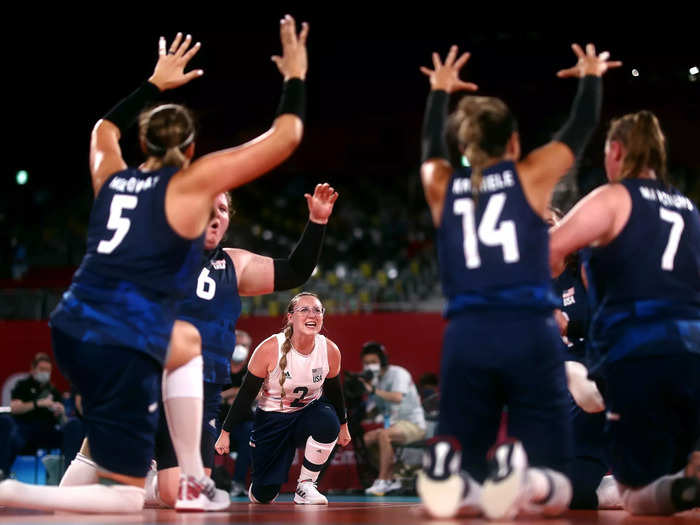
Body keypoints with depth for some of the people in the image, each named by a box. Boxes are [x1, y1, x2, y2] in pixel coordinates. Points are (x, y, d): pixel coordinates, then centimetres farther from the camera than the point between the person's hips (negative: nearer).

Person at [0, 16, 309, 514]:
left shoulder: (111, 175, 15)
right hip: (120, 350, -7)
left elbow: (104, 128, 41)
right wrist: (296, 76, 19)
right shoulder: (195, 181, 0)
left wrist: (155, 83, 47)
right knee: (127, 497, 2)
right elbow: (286, 137, 4)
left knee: (186, 343, 33)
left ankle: (192, 483, 28)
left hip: (73, 329, 7)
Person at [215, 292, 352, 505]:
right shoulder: (270, 349, -21)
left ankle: (305, 486, -16)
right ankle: (258, 491, 34)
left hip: (307, 413, 2)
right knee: (263, 495, -7)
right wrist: (226, 432, -9)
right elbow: (246, 393, -11)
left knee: (328, 421, -35)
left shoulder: (330, 351, -13)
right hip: (272, 419, -2)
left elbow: (334, 389, 7)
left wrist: (343, 425, 19)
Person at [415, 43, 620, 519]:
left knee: (457, 492, 8)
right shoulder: (531, 175, 7)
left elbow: (430, 144, 35)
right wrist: (592, 76, 41)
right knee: (554, 490, 2)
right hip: (529, 334, -2)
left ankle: (449, 473, -29)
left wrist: (439, 92, 51)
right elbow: (581, 129, 22)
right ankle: (522, 478, -35)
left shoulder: (441, 186, 12)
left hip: (466, 337, 2)